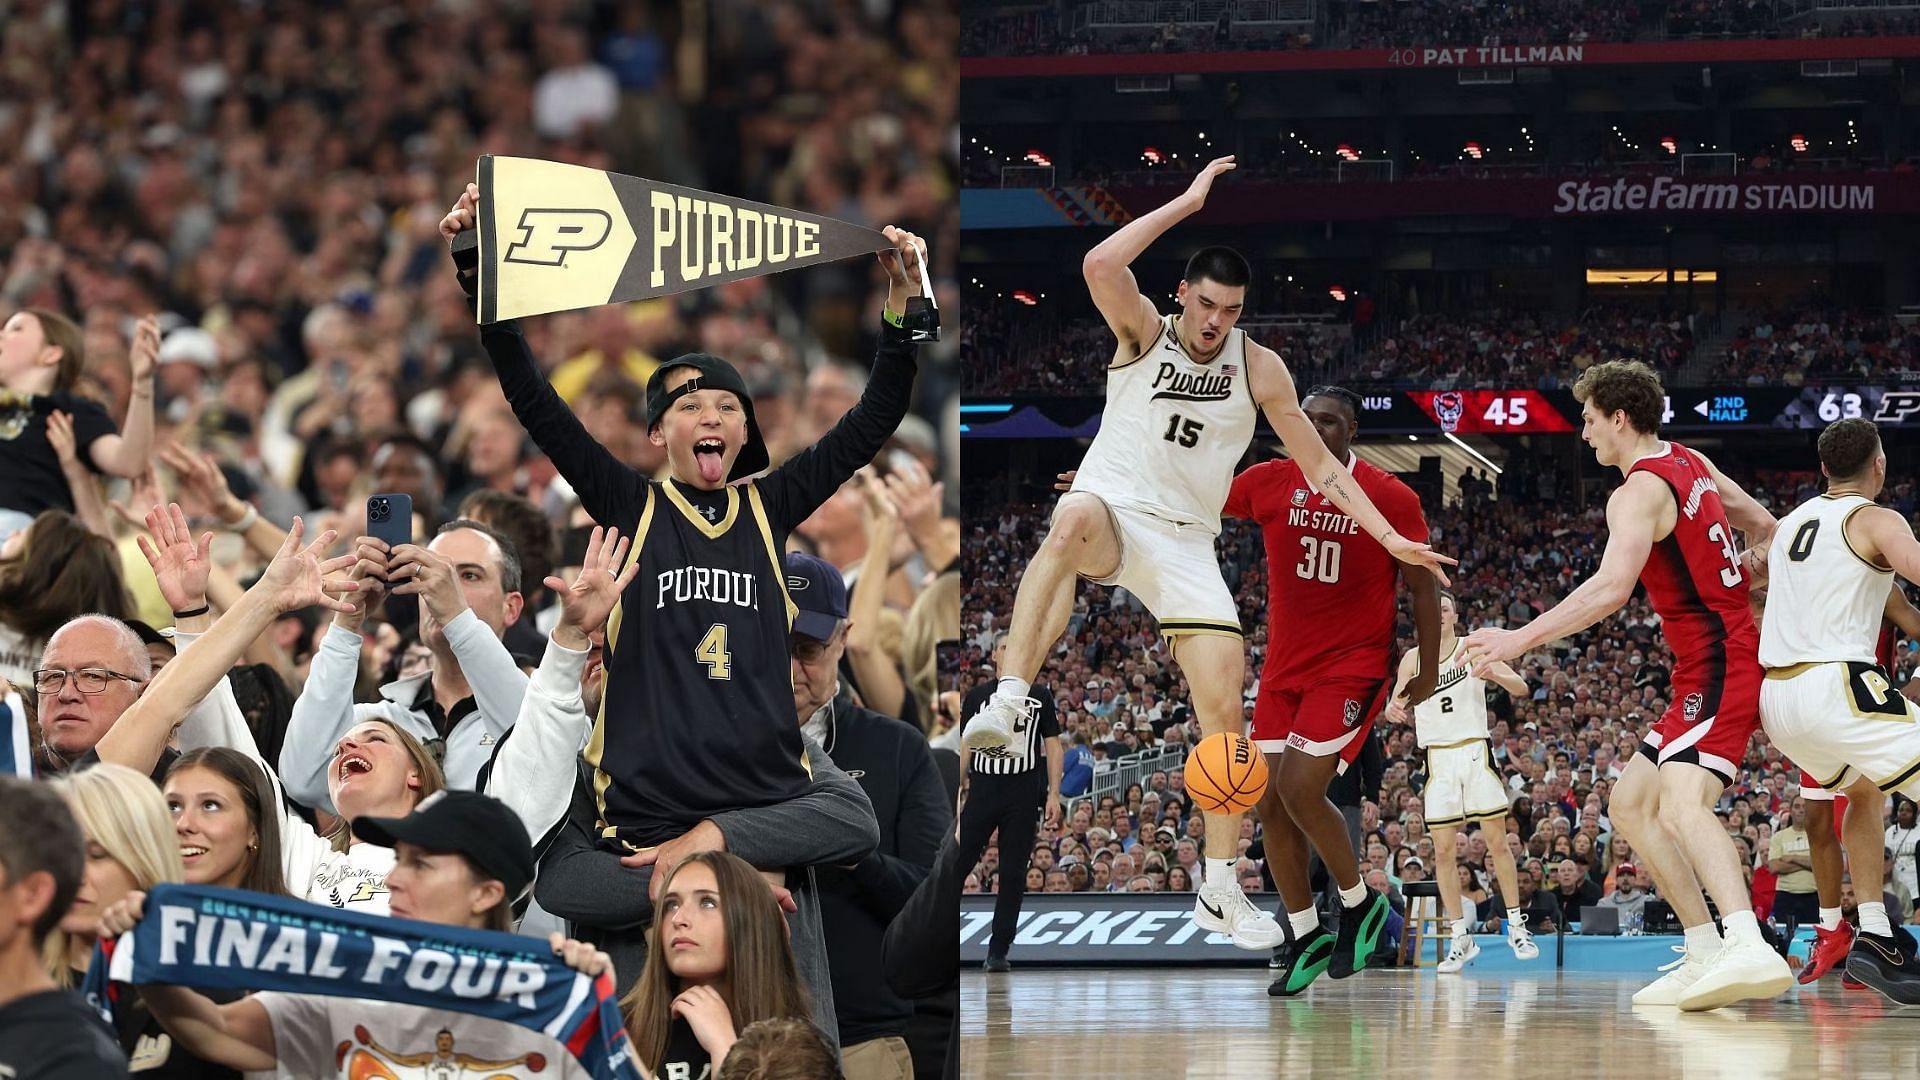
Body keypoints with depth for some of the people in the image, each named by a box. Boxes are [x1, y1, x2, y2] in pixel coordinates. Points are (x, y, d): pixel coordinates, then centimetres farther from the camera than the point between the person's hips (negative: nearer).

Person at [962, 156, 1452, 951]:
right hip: (1113, 510, -3)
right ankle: (1009, 701, -48)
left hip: (1185, 542, 3)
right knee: (1073, 519, -43)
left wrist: (1390, 539, -1)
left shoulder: (1258, 368, 2)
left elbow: (1319, 465, 7)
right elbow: (1100, 265, -25)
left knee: (1225, 705, -6)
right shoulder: (1143, 331, -4)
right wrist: (1187, 203, -23)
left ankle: (1220, 890, 4)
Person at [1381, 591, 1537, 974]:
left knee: (1496, 839, -3)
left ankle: (1516, 926, 6)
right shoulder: (1414, 658, 7)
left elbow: (1521, 688, -6)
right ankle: (1460, 938, 5)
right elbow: (1397, 700, 6)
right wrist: (1393, 708, -19)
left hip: (1475, 751, -2)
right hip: (1438, 757, 2)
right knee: (1443, 849, -1)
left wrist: (1492, 673, -28)